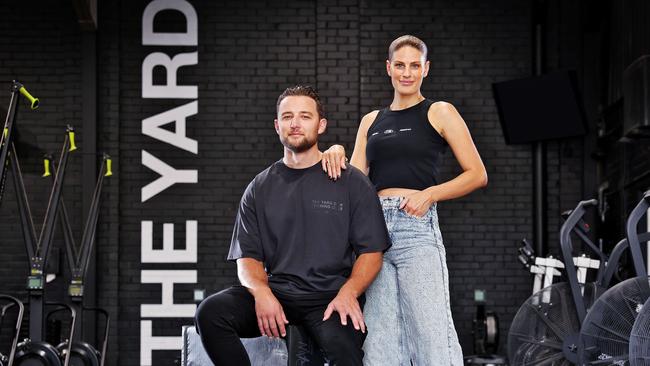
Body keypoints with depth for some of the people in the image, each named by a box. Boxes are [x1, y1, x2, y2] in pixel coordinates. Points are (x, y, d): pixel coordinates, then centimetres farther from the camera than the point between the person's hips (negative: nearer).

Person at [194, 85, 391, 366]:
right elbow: (247, 257, 12)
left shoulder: (352, 183, 9)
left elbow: (371, 253, 6)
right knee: (210, 312, -26)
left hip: (329, 297, -4)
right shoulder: (260, 189, 17)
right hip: (274, 293, 4)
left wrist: (348, 292, -15)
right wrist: (261, 292, -12)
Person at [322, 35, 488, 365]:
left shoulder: (439, 113, 8)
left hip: (416, 226, -5)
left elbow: (477, 175, 4)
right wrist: (337, 153, -3)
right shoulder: (371, 121, 21)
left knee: (430, 332, -13)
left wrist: (429, 194, -9)